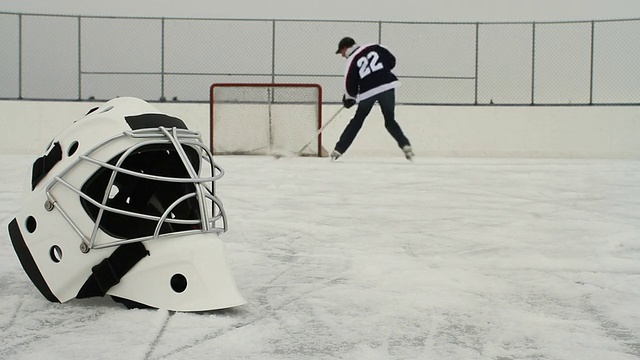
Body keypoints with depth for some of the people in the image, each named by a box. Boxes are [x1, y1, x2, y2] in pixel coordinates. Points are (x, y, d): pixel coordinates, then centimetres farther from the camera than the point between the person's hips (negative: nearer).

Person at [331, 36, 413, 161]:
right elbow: (391, 60, 11)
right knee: (390, 120, 13)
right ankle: (405, 146, -6)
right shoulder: (374, 48, 11)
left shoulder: (352, 61, 2)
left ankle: (338, 150, 15)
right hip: (387, 86, 2)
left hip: (368, 91, -2)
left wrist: (349, 98, 20)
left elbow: (350, 83, 1)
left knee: (357, 121, 14)